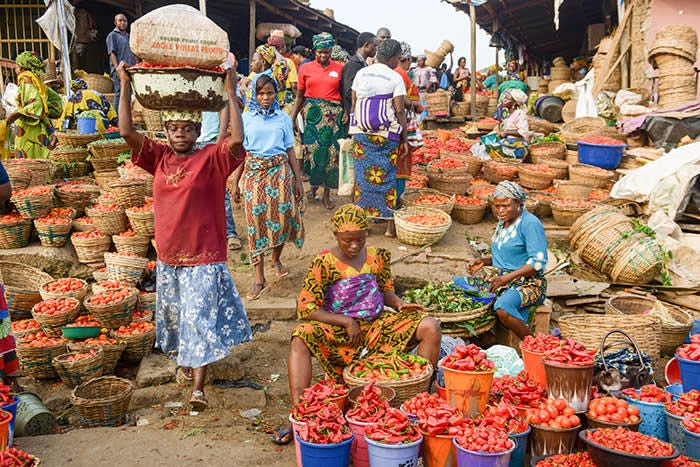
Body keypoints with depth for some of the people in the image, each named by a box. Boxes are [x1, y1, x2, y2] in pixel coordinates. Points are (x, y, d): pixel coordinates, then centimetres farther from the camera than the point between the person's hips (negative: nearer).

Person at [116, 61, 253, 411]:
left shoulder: (211, 159, -8)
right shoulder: (159, 158, 4)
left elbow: (237, 139, -26)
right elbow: (127, 132, -5)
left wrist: (230, 90, -25)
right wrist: (125, 86, -9)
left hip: (205, 257, -5)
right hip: (168, 256, 5)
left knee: (201, 318, -5)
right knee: (173, 314, 21)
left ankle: (198, 387, -3)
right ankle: (184, 357, 45)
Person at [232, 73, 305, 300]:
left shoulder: (283, 118, 7)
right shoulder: (246, 118, 5)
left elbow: (291, 151, 9)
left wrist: (298, 180, 5)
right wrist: (235, 184, 2)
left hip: (280, 172, 1)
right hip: (254, 172, -1)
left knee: (282, 217, -3)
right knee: (256, 222, -4)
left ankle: (276, 259, 30)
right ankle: (259, 279, 1)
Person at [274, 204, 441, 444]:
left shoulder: (378, 256, 3)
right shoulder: (323, 263, -9)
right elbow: (305, 309, -11)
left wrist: (399, 303, -7)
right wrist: (347, 322, -16)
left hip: (377, 323, 3)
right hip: (338, 330, -3)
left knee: (430, 327, -16)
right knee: (300, 338, -33)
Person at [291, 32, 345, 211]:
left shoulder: (339, 68, 4)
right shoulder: (305, 68, 6)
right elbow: (300, 96, 10)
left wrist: (347, 113, -11)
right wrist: (293, 118, 5)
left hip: (334, 114, 0)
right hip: (312, 113, 1)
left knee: (331, 153, 1)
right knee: (312, 149, -2)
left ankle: (327, 193, 12)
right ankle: (314, 184, 22)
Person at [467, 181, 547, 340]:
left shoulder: (530, 223, -12)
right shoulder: (502, 222, 15)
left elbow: (538, 262, -18)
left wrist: (508, 277, -23)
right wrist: (484, 261, 6)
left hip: (527, 282, -8)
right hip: (499, 276, 8)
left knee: (502, 308, -37)